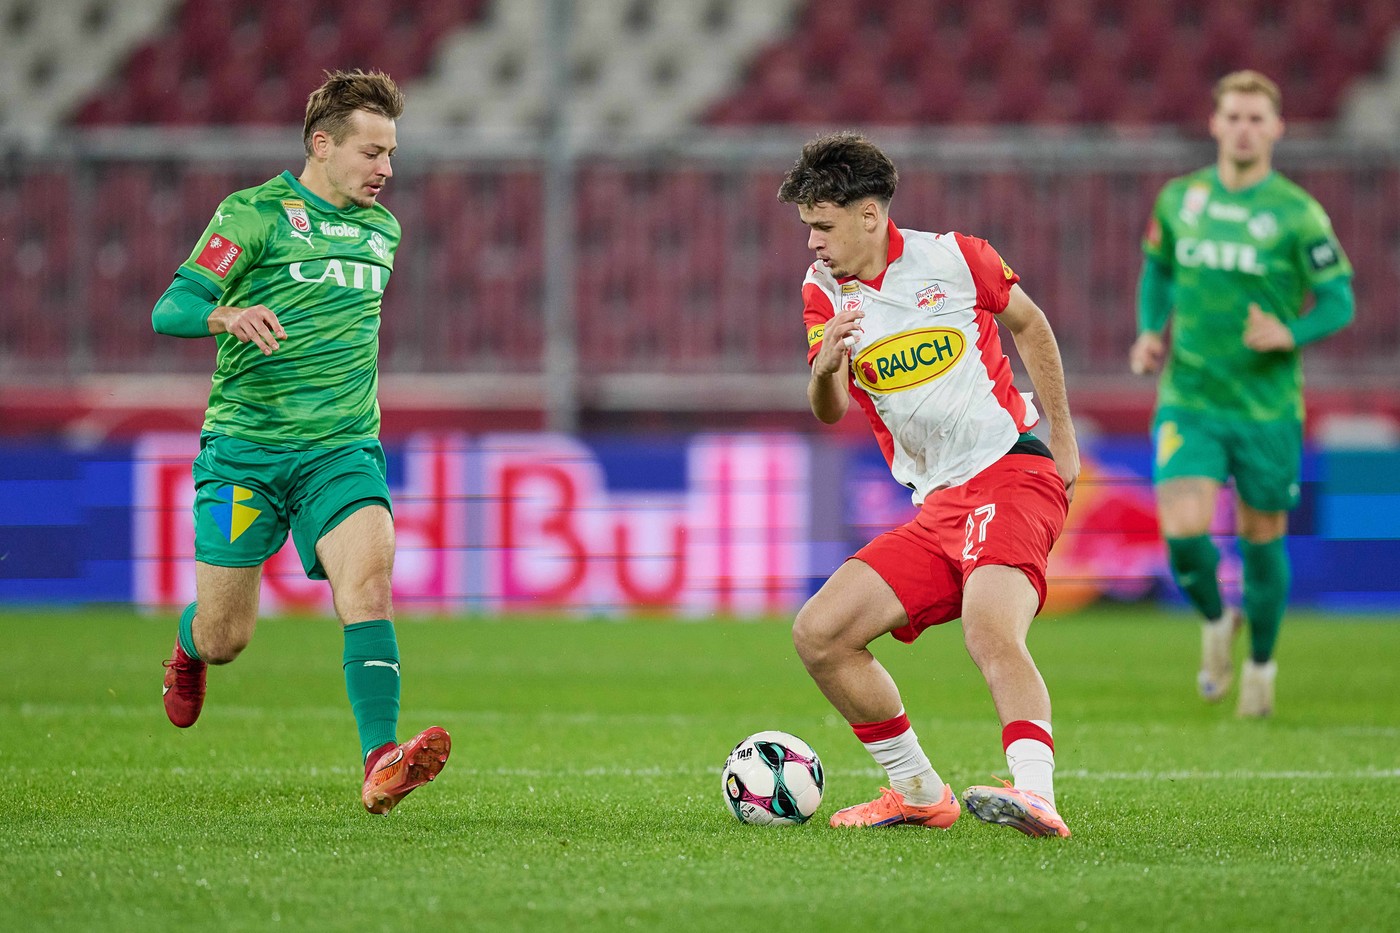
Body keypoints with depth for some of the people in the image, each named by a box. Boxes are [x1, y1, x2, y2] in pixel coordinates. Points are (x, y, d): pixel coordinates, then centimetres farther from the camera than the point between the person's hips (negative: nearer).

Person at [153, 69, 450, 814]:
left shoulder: (382, 229, 14)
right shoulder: (255, 214, -4)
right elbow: (168, 311, -11)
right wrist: (228, 315, -30)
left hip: (343, 450, 3)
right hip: (244, 449, -3)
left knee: (368, 581, -23)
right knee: (224, 638, 3)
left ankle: (381, 763, -35)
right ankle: (187, 649, 42)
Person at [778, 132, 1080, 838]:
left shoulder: (951, 258, 0)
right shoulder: (823, 294, 8)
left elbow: (1028, 323, 17)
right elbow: (828, 413, -2)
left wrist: (1061, 434, 17)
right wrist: (825, 368, -26)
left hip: (1013, 470, -6)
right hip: (936, 508, 6)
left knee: (990, 632, -32)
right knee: (818, 635, -4)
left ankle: (1036, 794, -49)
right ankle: (919, 792, 7)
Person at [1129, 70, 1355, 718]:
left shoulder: (1297, 214, -8)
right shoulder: (1179, 199, 3)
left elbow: (1339, 301, -4)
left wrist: (1290, 334, -23)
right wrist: (1151, 331, 3)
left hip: (1267, 405, -1)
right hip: (1188, 398, 2)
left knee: (1262, 537, 8)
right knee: (1184, 531, -15)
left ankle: (1260, 663, 32)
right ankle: (1215, 623, 16)